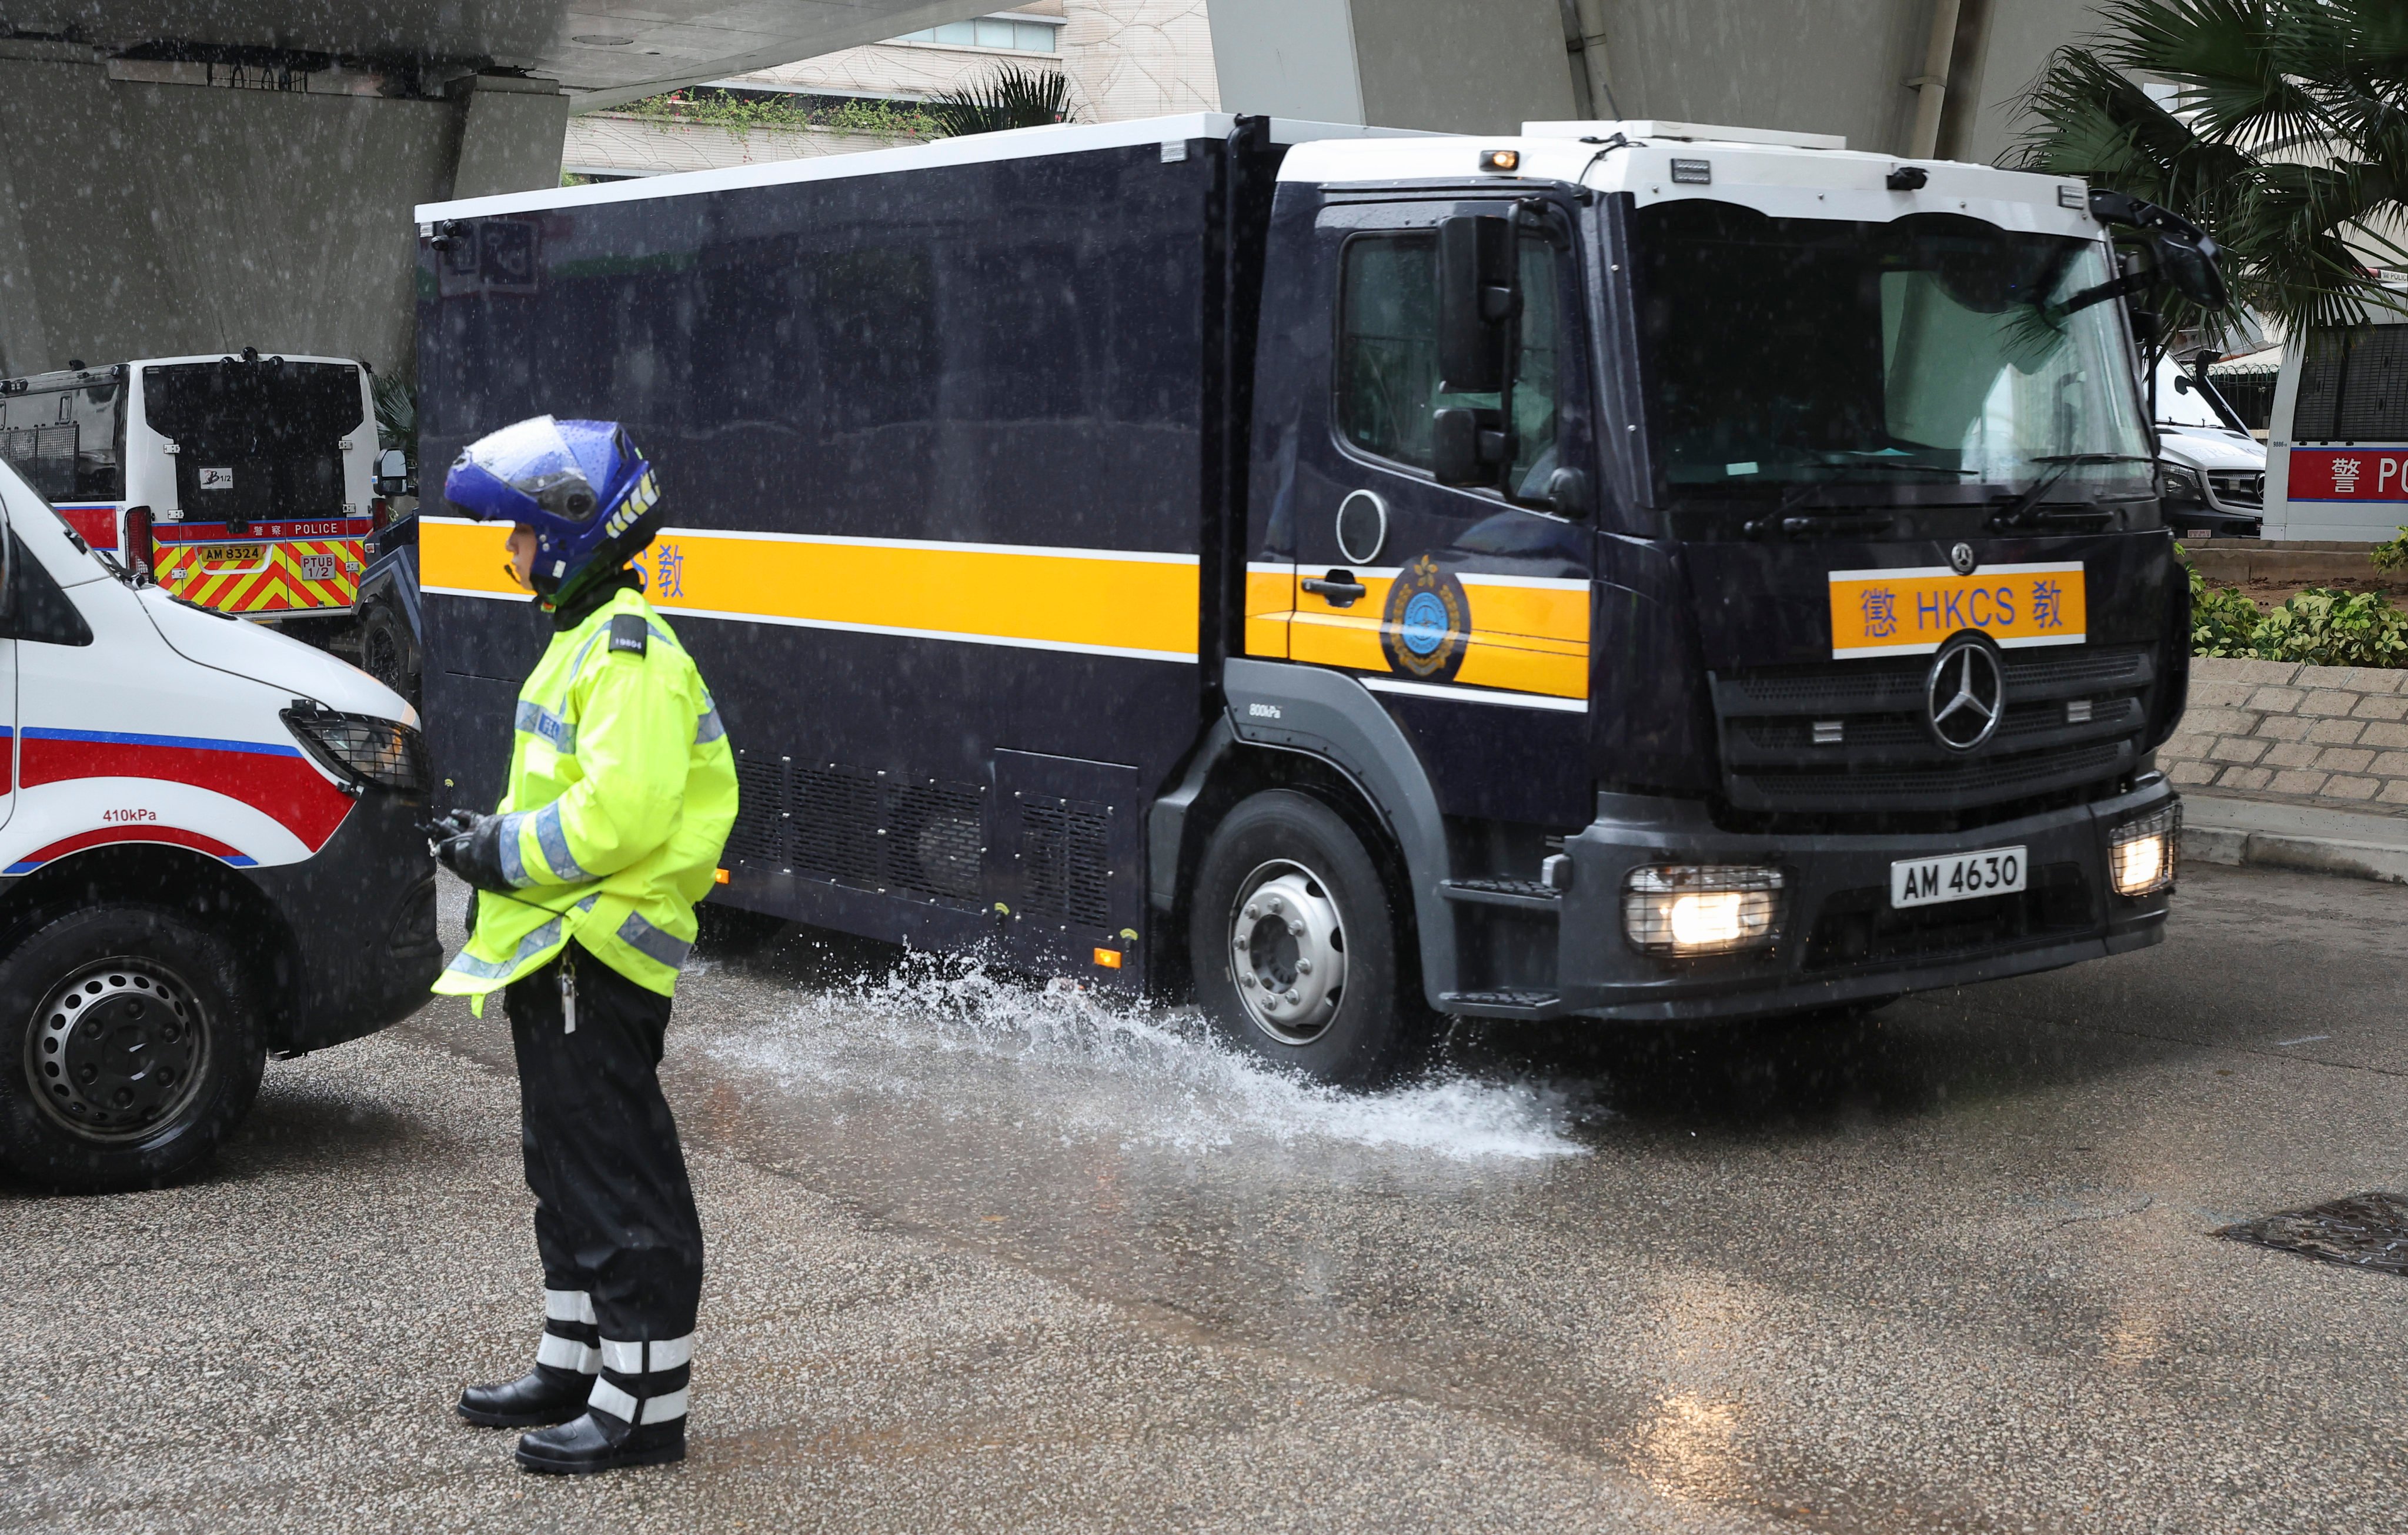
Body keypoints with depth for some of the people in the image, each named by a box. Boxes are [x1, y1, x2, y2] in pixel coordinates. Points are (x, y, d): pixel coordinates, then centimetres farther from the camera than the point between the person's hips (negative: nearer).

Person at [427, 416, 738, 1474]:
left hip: (597, 952, -11)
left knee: (623, 1177, -5)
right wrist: (493, 837, 11)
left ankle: (644, 1403, 2)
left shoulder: (628, 653, -17)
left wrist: (506, 854, -16)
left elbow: (622, 813, -26)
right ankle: (573, 1365, 31)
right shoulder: (584, 639, 17)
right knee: (569, 1172, 19)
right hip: (557, 951, 11)